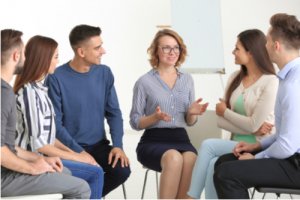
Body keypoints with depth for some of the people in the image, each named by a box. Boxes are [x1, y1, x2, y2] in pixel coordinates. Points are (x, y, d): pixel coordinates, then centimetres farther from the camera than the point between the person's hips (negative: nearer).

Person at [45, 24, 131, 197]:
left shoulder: (104, 73, 2)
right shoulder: (56, 78, -12)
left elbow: (114, 113, 5)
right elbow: (56, 124, -12)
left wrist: (118, 145, -10)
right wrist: (80, 152, -20)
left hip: (99, 145, 4)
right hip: (70, 147, -4)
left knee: (122, 170, -20)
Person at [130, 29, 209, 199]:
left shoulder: (187, 79, 15)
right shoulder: (145, 81, 4)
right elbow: (135, 122, 4)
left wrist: (192, 113, -6)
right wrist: (155, 117, -16)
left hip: (180, 138, 3)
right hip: (153, 140, -3)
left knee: (191, 159, -34)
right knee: (174, 158, -37)